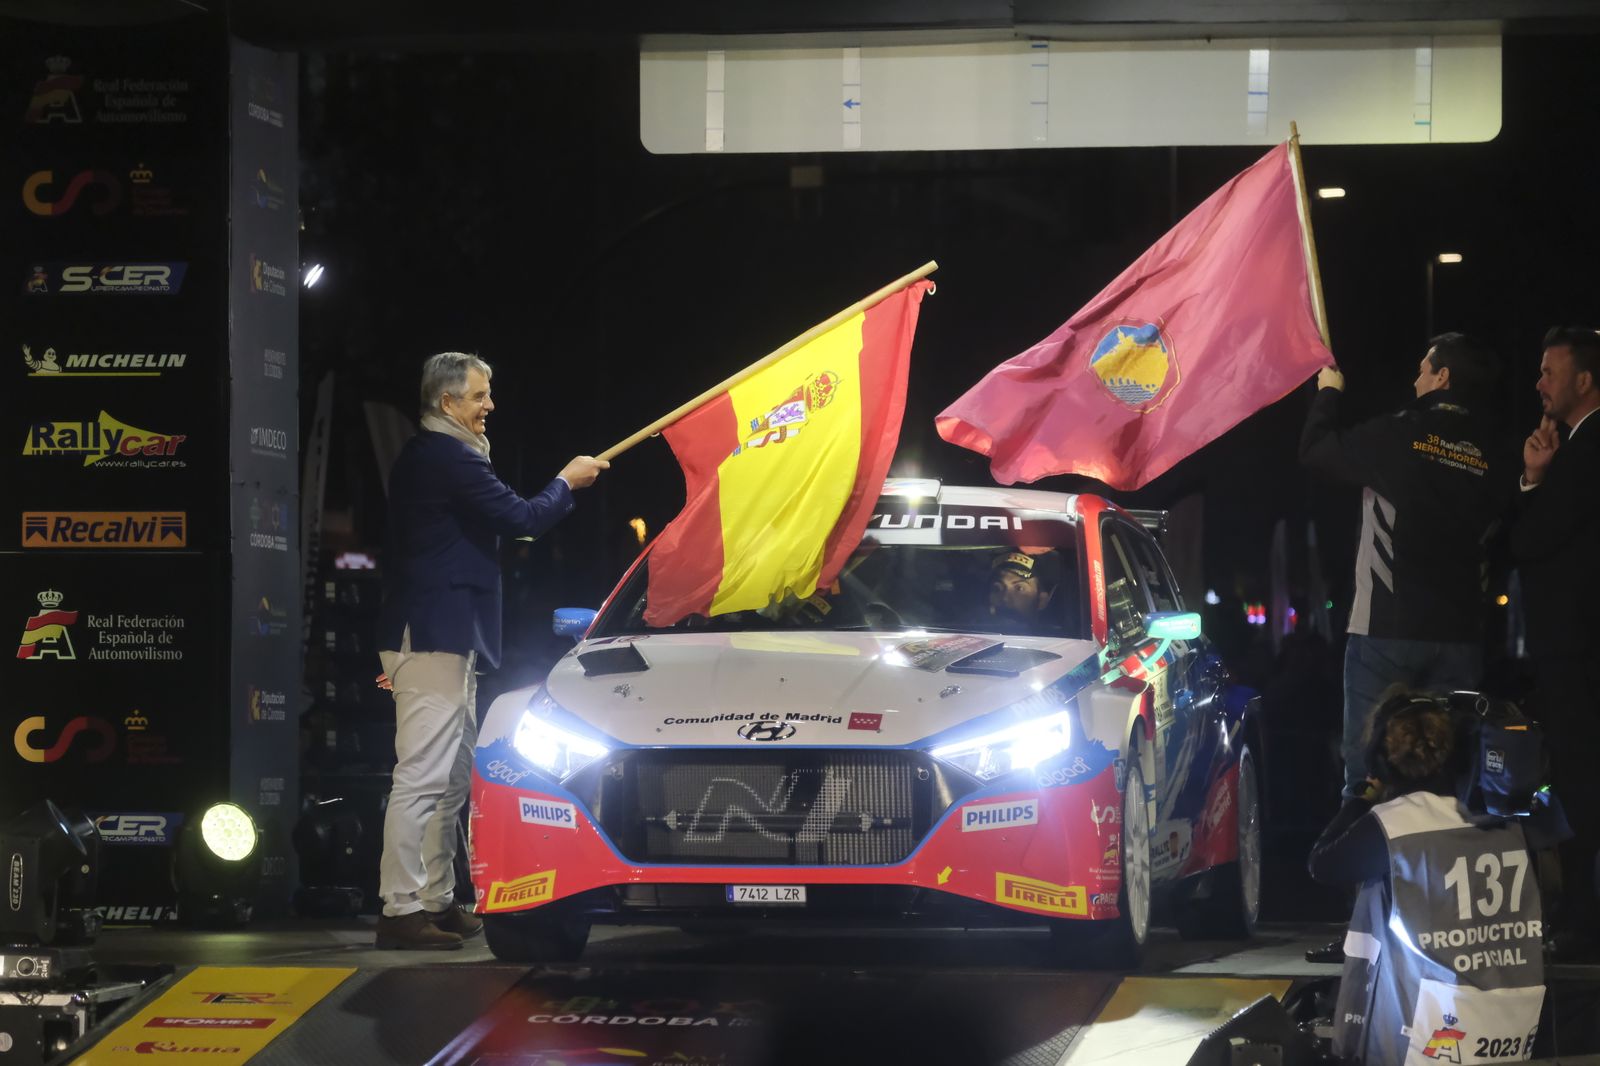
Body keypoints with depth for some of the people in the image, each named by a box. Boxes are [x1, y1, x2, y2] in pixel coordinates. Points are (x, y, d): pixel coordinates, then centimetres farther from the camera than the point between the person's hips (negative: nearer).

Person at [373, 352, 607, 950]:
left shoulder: (422, 456, 19)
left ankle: (437, 902, 20)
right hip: (436, 636, -11)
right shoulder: (450, 457, -14)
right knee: (423, 777, -12)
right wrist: (567, 482, 2)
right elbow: (521, 519, -16)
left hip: (437, 636, 11)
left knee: (453, 778, 15)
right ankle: (402, 910, -15)